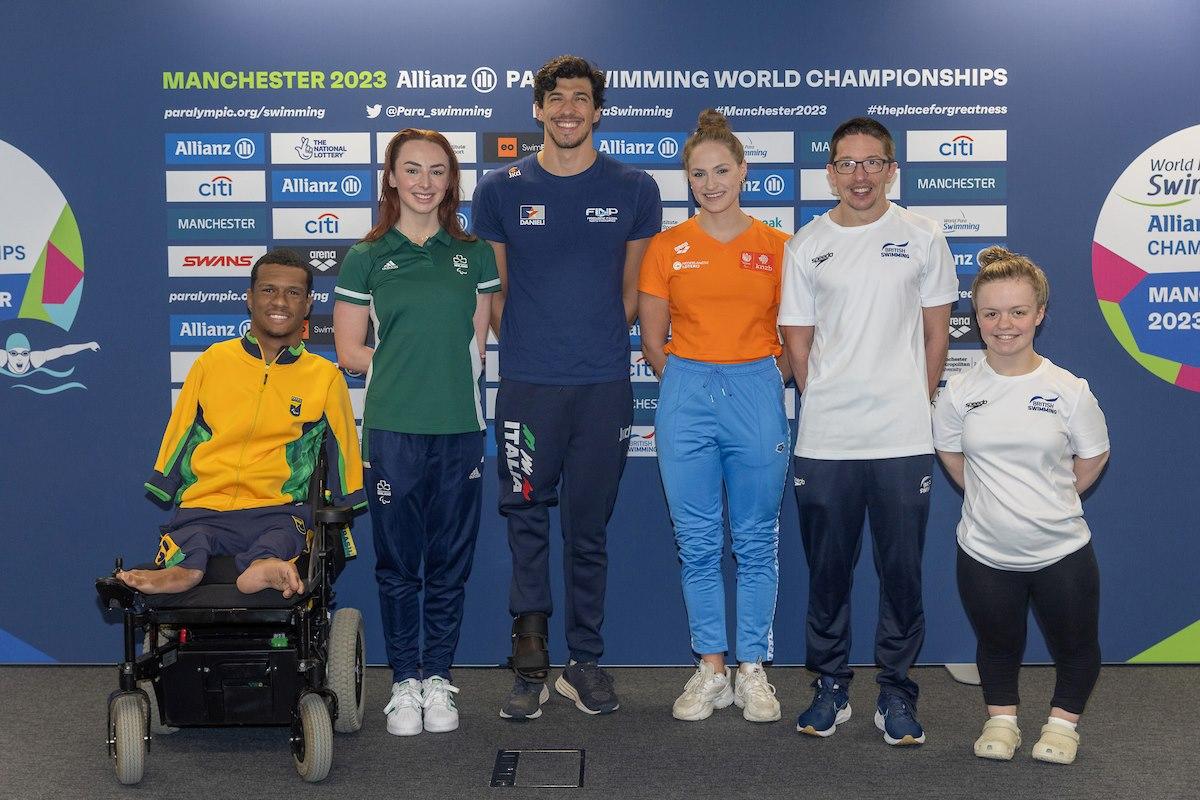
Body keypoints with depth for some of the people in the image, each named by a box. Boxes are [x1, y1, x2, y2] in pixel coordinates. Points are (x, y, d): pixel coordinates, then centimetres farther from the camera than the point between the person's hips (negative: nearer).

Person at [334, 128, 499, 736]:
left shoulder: (473, 256, 9)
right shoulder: (366, 259, 4)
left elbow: (476, 344, 12)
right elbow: (349, 350, 4)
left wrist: (444, 374, -3)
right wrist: (408, 371, -1)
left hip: (460, 429, 2)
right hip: (391, 430, -1)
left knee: (450, 562, 7)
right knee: (397, 563, 5)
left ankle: (438, 680, 20)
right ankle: (405, 681, 18)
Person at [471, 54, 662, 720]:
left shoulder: (633, 189, 6)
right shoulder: (501, 189, 5)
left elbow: (633, 290, 13)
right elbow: (493, 289, 11)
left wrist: (599, 346, 10)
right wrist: (526, 348, 8)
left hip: (604, 388, 0)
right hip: (526, 387, 0)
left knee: (589, 530, 8)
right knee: (526, 525, 2)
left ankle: (584, 663, 18)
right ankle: (530, 665, 12)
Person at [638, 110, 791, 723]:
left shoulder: (776, 247, 3)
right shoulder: (666, 248, 4)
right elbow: (652, 342, 9)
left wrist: (760, 382, 1)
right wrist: (692, 383, 2)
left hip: (757, 391, 0)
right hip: (686, 396, 1)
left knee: (756, 542, 5)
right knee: (698, 543, 6)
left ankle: (752, 670, 16)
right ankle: (710, 670, 17)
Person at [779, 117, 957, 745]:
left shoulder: (922, 238, 4)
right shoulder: (806, 246, 5)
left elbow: (936, 333, 8)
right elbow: (798, 343, 8)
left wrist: (913, 405, 5)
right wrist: (826, 406, 5)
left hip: (903, 439, -1)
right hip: (823, 441, 1)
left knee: (902, 571, 6)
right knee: (827, 572, 10)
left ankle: (896, 692, 20)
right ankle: (830, 686, 25)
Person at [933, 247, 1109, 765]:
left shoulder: (1069, 390, -10)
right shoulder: (959, 392, -6)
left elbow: (1093, 457, 2)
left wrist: (1050, 502, 4)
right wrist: (990, 501, 6)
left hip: (1062, 551, -1)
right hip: (985, 552, 1)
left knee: (1074, 646, 15)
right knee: (997, 645, 19)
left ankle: (1063, 721, 40)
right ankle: (1001, 717, 41)